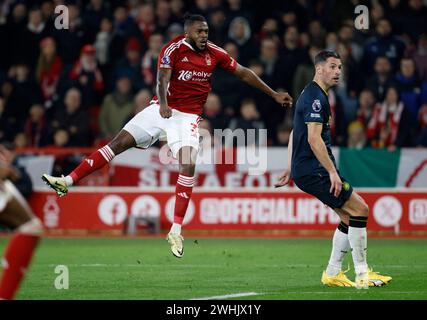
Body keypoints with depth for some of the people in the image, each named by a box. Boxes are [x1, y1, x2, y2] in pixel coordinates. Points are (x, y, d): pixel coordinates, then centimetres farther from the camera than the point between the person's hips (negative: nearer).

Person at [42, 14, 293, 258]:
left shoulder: (215, 53, 2)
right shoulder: (174, 50, -7)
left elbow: (244, 73, 11)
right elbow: (163, 78, -19)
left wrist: (274, 94, 14)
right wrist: (163, 103, -39)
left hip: (187, 117, 1)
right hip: (163, 109, -1)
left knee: (188, 165, -19)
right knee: (119, 142, -7)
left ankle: (176, 231, -16)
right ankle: (67, 182, -4)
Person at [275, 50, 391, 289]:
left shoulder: (312, 95, 19)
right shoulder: (315, 97, -14)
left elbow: (295, 134, 25)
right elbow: (313, 139, -23)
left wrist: (291, 169, 27)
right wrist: (332, 172, -24)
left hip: (308, 170, 10)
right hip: (314, 171, -10)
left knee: (349, 217, 10)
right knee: (360, 208, -12)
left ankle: (333, 273, 13)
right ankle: (362, 275, -10)